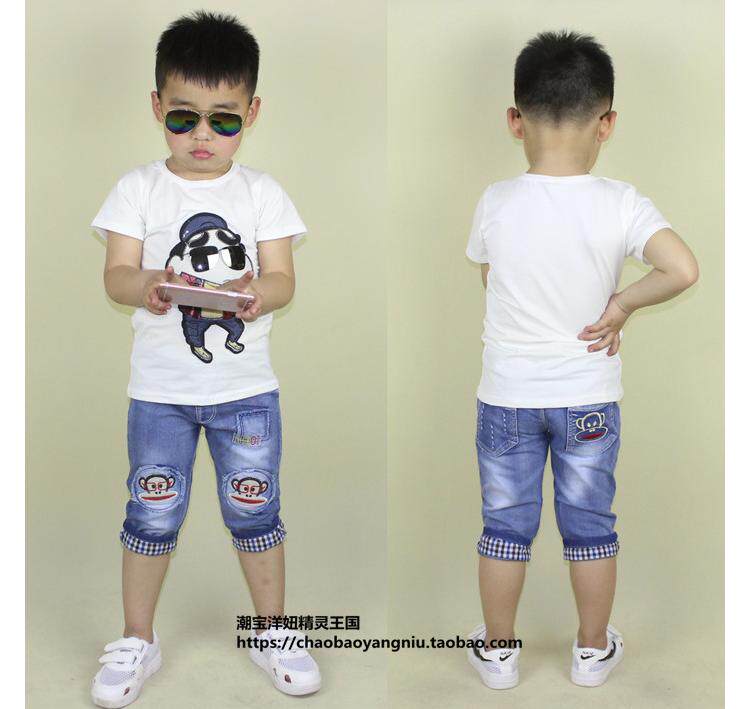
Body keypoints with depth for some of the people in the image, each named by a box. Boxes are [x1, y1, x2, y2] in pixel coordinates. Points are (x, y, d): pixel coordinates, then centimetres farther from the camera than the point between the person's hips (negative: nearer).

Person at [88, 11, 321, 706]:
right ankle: (137, 640, 27)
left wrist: (257, 295, -29)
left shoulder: (261, 191, 0)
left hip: (245, 387, 0)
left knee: (254, 510, 10)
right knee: (151, 515, 9)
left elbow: (282, 278, -5)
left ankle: (271, 629, 30)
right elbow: (115, 274, -8)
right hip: (159, 387, 0)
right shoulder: (138, 188, -1)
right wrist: (145, 287, -31)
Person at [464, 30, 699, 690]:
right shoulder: (622, 204, -15)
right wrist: (622, 303, -11)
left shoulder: (496, 203, -11)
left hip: (507, 395, 0)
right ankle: (593, 650, 32)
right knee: (591, 526, 16)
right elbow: (684, 269, -25)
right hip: (590, 399, 0)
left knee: (505, 524, 14)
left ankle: (498, 650, 29)